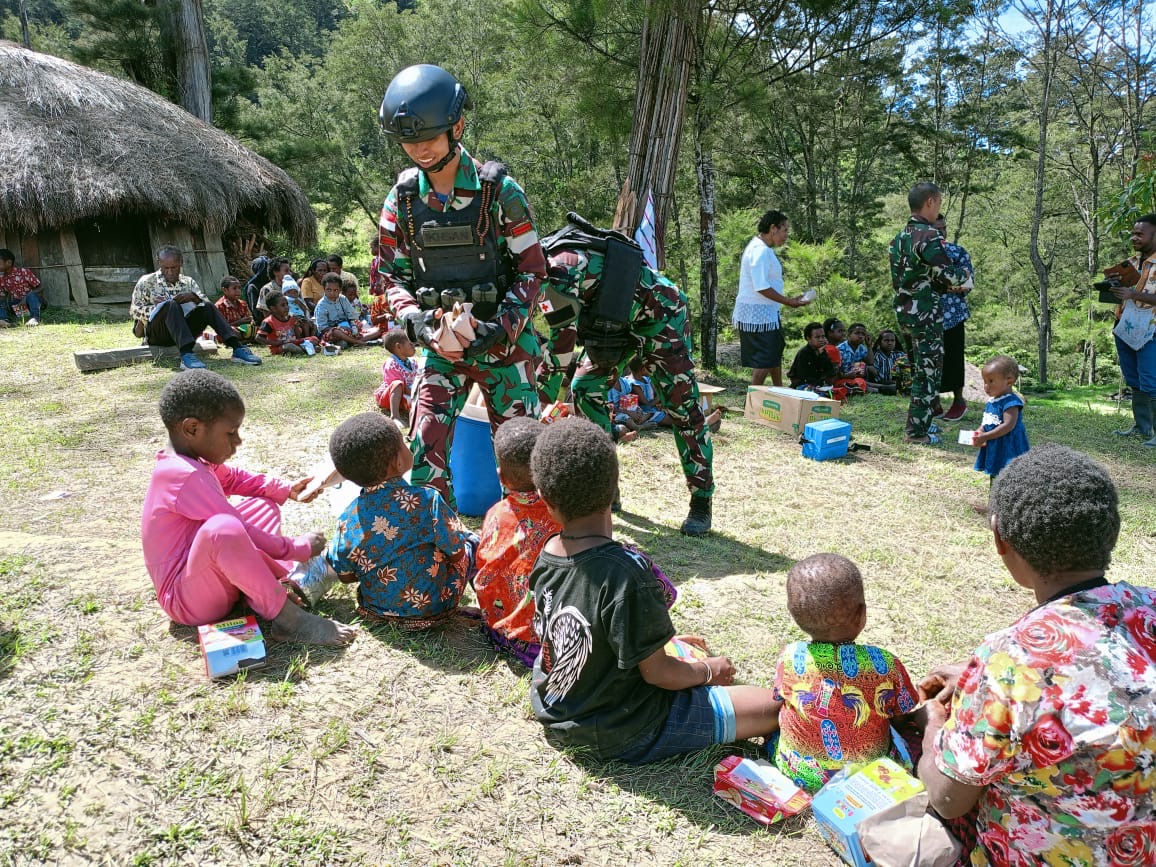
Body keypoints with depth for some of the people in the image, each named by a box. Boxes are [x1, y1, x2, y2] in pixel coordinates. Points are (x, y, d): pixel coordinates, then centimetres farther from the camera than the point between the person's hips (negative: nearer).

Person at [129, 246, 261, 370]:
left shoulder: (188, 282, 15)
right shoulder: (146, 282, 6)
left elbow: (206, 303, 7)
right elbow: (134, 310, 2)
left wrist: (194, 297, -16)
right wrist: (159, 307, -16)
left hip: (183, 332, 3)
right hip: (157, 333, -3)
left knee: (208, 307, -19)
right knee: (171, 305, -33)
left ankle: (237, 348, -35)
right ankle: (186, 355, -54)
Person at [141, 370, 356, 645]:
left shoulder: (190, 460, 5)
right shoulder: (185, 475, -25)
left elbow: (233, 479, 25)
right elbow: (240, 534, -25)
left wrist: (287, 490, 13)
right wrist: (300, 548, -12)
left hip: (207, 576, 11)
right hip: (188, 601, -11)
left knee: (264, 505, 17)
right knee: (223, 528, -39)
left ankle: (273, 586, -7)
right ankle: (286, 617, -25)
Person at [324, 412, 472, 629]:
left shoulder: (349, 518, -13)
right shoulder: (427, 500, -25)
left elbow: (345, 575, -2)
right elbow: (456, 552, -13)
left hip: (374, 610, 4)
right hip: (430, 611, -4)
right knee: (468, 546, 20)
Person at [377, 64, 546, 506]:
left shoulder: (498, 191, -9)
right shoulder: (403, 198, 0)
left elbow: (532, 270, -6)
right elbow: (392, 274, 5)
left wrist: (502, 328, -19)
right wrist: (415, 319, -14)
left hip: (503, 343, -2)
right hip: (440, 346, 2)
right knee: (425, 452, -6)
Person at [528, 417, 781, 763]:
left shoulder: (546, 557, -8)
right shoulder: (627, 574, -32)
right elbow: (656, 672, -21)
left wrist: (661, 640, 12)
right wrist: (708, 670, -2)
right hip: (621, 734, -7)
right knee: (777, 706, -4)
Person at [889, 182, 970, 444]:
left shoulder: (900, 237, 10)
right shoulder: (929, 236, -16)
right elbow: (949, 275, -18)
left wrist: (946, 286, 18)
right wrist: (964, 274, 4)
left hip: (904, 309, 9)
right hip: (925, 313, -9)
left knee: (919, 368, 19)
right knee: (929, 370, -1)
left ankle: (920, 420, 28)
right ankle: (917, 431, 3)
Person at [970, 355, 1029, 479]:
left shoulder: (1011, 402, -17)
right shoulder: (991, 402, 10)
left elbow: (1008, 426, -25)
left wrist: (985, 437, -25)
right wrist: (979, 432, -4)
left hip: (1008, 450, -10)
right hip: (993, 450, 10)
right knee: (995, 477, 20)